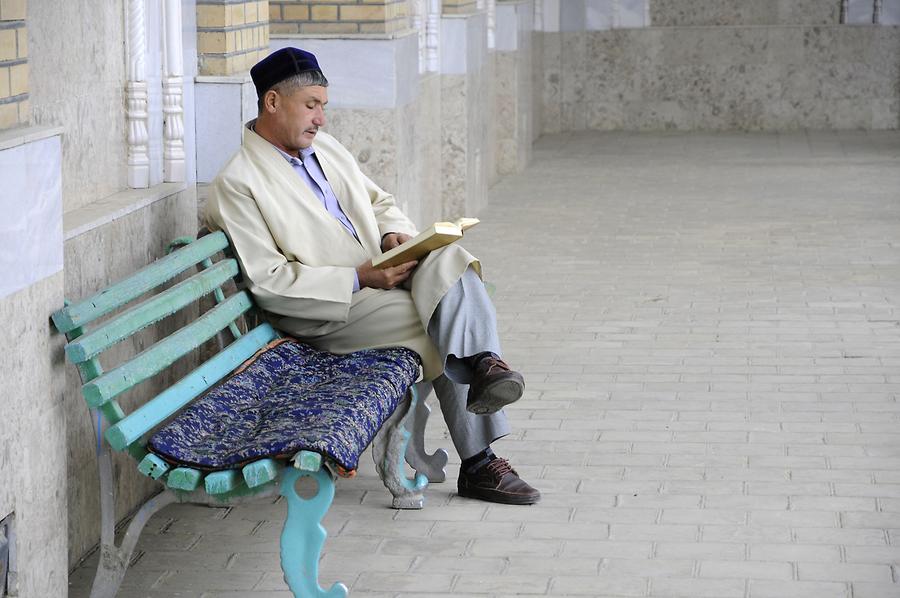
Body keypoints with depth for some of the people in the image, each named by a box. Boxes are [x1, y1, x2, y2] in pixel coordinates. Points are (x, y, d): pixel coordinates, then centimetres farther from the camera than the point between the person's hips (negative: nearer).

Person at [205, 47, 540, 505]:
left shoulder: (326, 148, 15)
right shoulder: (236, 185, -9)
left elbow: (379, 202, 25)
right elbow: (268, 282, -15)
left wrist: (394, 233, 0)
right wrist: (358, 279, -20)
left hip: (382, 276, 7)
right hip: (325, 314, -7)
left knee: (449, 260, -25)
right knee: (441, 329, -26)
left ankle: (484, 365, -36)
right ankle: (478, 464, -21)